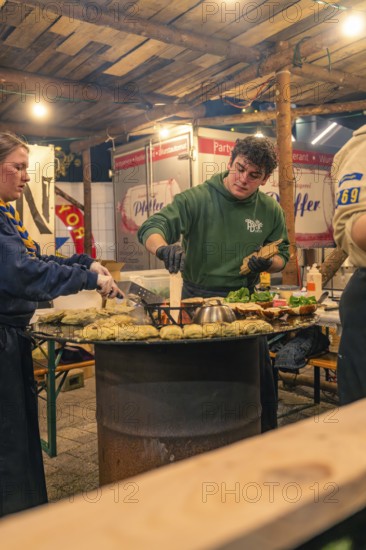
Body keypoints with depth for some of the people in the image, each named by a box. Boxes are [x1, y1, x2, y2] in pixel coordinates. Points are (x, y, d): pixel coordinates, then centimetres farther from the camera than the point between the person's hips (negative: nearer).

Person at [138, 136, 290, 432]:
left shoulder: (271, 211, 1)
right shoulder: (197, 199, -10)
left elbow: (281, 255, 12)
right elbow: (151, 228, -19)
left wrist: (267, 263, -12)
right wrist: (164, 248, -42)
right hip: (199, 298, -2)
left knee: (260, 372, 6)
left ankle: (267, 432, 29)